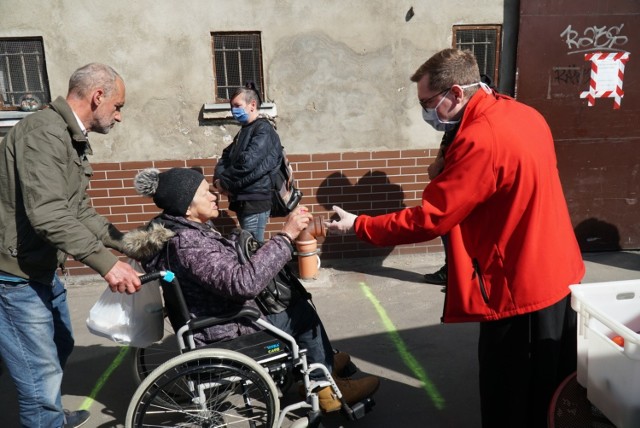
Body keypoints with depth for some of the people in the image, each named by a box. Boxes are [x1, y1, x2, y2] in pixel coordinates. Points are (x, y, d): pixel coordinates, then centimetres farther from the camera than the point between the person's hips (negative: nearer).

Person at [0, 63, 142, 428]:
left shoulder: (72, 139, 11)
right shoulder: (45, 132, -22)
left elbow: (80, 212, 14)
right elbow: (48, 214, -34)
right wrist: (106, 262, -39)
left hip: (41, 268, 11)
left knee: (60, 347, 27)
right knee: (42, 378, -4)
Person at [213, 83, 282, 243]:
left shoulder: (263, 129, -11)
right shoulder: (244, 130, 19)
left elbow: (248, 163, -22)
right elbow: (226, 156, 16)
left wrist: (224, 182, -10)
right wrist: (218, 179, -4)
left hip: (255, 201, -9)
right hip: (241, 201, 9)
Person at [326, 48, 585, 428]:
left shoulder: (479, 139, -25)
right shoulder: (523, 114, 4)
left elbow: (428, 219, -23)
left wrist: (358, 225, -12)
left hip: (520, 290, -9)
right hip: (559, 275, 9)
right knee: (555, 397, 26)